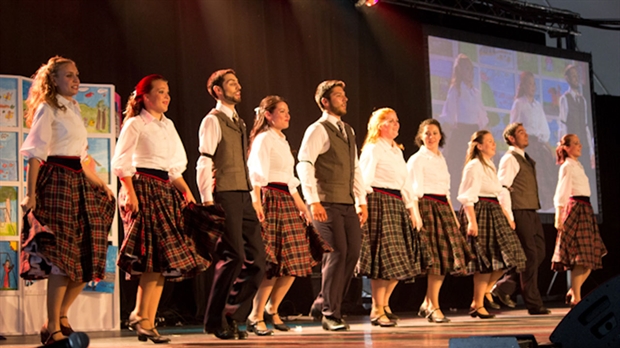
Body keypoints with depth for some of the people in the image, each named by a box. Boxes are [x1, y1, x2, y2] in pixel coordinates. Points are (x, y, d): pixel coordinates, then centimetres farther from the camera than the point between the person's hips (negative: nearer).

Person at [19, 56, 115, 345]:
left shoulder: (73, 110, 21)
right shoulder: (47, 109, -2)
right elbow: (35, 153, -10)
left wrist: (100, 184, 22)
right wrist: (30, 194, -18)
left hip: (78, 183, 8)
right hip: (56, 182, -8)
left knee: (88, 255, 5)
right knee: (62, 257, -11)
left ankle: (61, 317, 18)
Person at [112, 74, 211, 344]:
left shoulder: (168, 125, 19)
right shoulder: (135, 124, -1)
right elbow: (121, 162, -8)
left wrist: (187, 193, 11)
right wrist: (130, 193, -18)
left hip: (166, 191, 7)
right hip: (143, 188, -7)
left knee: (162, 261, 0)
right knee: (155, 256, -15)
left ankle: (147, 321, 3)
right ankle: (141, 316, -7)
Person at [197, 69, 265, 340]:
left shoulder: (238, 122, 21)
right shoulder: (213, 121, -4)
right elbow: (204, 163, -12)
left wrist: (254, 196, 16)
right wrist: (207, 201, -18)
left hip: (243, 196, 8)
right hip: (225, 195, -8)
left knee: (256, 258, 4)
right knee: (233, 257, -9)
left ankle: (231, 316, 14)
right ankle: (215, 321, 4)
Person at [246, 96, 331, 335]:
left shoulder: (283, 141, 21)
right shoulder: (264, 139, -6)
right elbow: (258, 174, -17)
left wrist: (300, 205, 18)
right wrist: (257, 202, -27)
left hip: (287, 202, 9)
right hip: (271, 200, -9)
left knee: (294, 262, 6)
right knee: (276, 263, -11)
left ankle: (272, 311, 17)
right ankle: (255, 317, -3)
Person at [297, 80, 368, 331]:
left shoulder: (348, 131, 20)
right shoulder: (318, 129, -5)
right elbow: (304, 163, -15)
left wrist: (362, 201, 15)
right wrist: (313, 201, -22)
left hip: (348, 204, 8)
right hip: (327, 204, -8)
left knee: (352, 252, 3)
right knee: (337, 253, -10)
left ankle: (323, 304, 18)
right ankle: (331, 315, 1)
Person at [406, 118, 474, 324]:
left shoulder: (441, 159, 19)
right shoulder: (417, 159, -3)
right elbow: (414, 190, -9)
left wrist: (453, 215, 17)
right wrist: (416, 216, -18)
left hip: (443, 208, 8)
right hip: (427, 206, -7)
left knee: (445, 257, 3)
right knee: (435, 258, -9)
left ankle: (427, 304, 14)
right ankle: (434, 307, -2)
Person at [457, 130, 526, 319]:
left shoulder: (490, 166, 20)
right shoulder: (474, 166, -9)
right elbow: (468, 197, -16)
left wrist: (507, 217, 17)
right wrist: (472, 221, -24)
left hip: (494, 214, 9)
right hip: (480, 212, -9)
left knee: (505, 258, 4)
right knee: (486, 261, -9)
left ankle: (484, 293, 15)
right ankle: (478, 304, 0)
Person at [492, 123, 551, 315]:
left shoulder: (525, 159, 20)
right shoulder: (510, 159, -9)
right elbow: (502, 189, -16)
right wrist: (508, 217, -21)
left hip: (532, 213, 9)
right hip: (520, 213, -9)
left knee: (538, 254, 10)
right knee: (530, 257, -5)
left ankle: (503, 287, 18)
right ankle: (534, 304, 2)